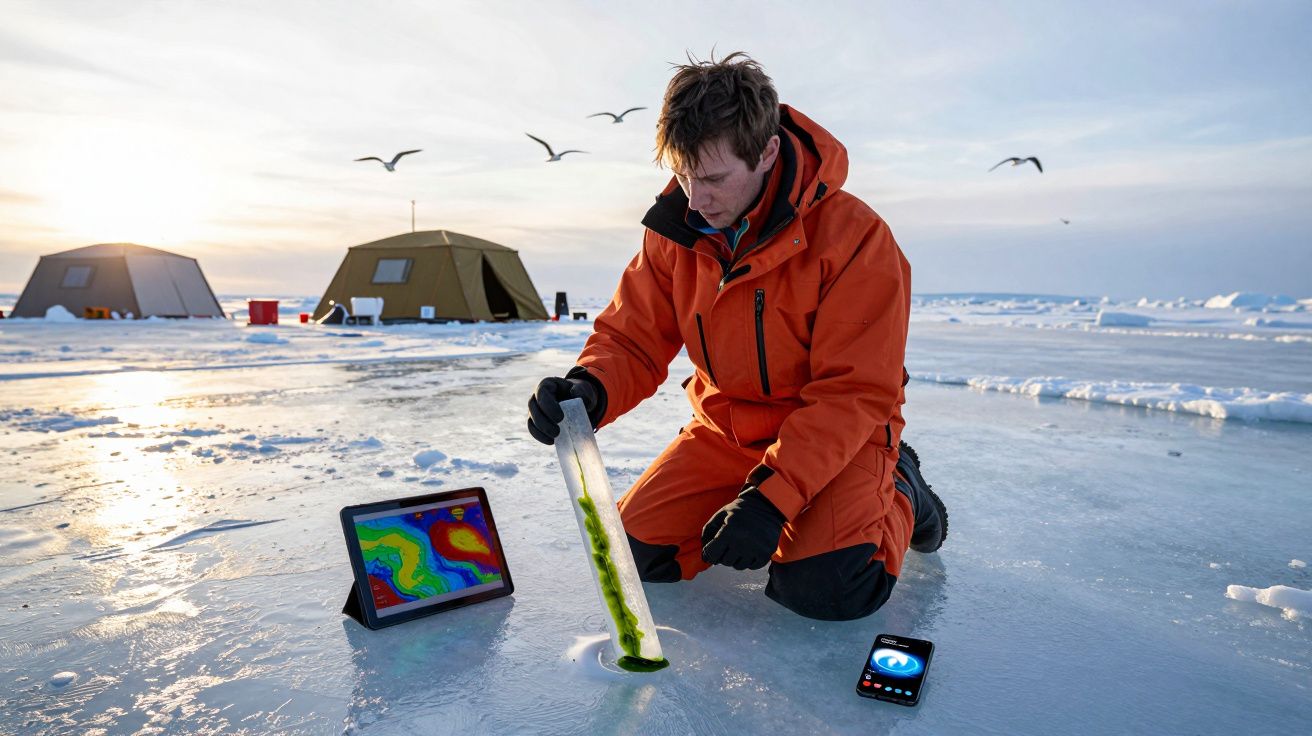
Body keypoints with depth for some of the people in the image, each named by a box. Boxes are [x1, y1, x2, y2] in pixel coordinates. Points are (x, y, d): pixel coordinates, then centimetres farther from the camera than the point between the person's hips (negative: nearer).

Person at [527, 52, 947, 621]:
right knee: (638, 550, -6)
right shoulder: (674, 231, -8)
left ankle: (899, 494, 8)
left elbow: (855, 393, -24)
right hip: (726, 427, 5)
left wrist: (772, 497, -33)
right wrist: (589, 391, -29)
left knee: (824, 588, -24)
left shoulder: (852, 235, -24)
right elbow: (631, 339, -5)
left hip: (834, 433, -4)